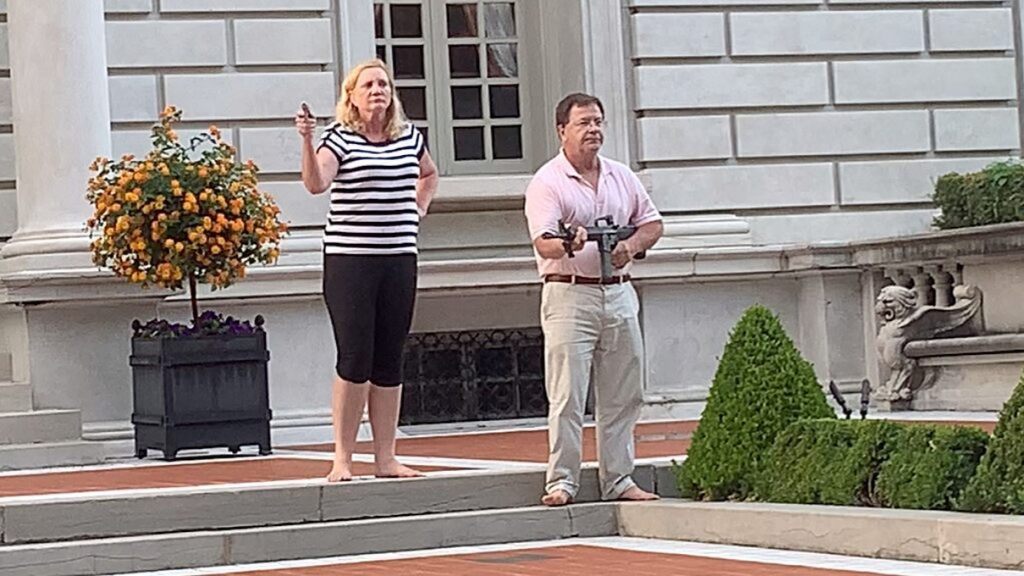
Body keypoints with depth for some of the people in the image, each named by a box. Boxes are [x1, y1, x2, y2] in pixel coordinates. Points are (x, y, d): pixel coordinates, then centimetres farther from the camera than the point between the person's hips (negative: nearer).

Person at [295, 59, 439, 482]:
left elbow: (429, 174, 32)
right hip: (349, 260, -5)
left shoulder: (410, 137, 10)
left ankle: (386, 458, 12)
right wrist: (307, 140, -36)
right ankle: (341, 459, -3)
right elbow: (316, 183, -23)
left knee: (389, 361, 7)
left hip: (399, 259, 5)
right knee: (355, 360, -9)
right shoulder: (340, 138, -5)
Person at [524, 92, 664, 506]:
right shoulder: (547, 182, -5)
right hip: (569, 293, -6)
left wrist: (631, 245, -2)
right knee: (567, 396, -9)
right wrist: (569, 244, -38)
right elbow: (543, 242, -16)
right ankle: (561, 482, -6)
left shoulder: (622, 177, 14)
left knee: (622, 396, 8)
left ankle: (618, 481, 14)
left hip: (619, 293, 6)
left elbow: (652, 223, 19)